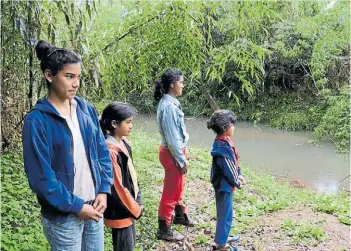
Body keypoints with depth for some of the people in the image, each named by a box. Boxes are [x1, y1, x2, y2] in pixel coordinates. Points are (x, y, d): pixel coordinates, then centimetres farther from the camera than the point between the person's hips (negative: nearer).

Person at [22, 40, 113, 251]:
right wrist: (76, 206, -13)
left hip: (94, 206, 5)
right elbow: (41, 177, -15)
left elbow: (103, 152, 6)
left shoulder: (86, 109, 1)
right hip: (63, 216, -5)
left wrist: (104, 190, -3)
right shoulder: (37, 121, -14)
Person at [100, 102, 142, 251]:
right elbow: (117, 187, -22)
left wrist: (137, 202, 6)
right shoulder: (111, 151, -25)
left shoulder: (123, 143, 2)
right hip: (120, 212, -8)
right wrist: (136, 209, -10)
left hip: (128, 207, 8)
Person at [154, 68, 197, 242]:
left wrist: (184, 152, 19)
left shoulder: (171, 102, 7)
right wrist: (182, 160, -18)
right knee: (171, 192, 3)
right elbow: (172, 138, -24)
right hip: (172, 153, -10)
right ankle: (164, 229, 17)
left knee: (179, 187, 25)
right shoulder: (168, 106, -24)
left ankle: (180, 216, 45)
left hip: (177, 151, 10)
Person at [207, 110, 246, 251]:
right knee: (225, 214, 5)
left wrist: (239, 175, 7)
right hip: (224, 185, -10)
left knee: (224, 213, 24)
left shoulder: (222, 142, 2)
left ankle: (223, 237, 41)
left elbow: (232, 164, 13)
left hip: (224, 184, 10)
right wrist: (238, 183, -8)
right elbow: (229, 171, -23)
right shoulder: (223, 147, -29)